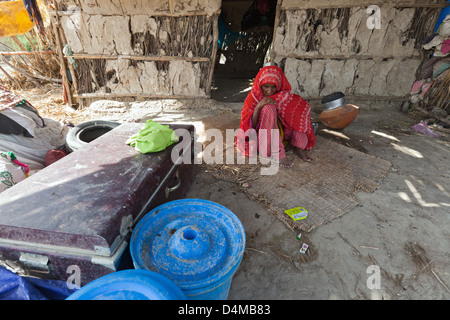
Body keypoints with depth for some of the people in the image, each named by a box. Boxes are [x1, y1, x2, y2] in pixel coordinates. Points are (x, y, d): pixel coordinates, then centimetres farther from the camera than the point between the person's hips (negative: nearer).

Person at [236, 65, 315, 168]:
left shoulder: (284, 96, 0)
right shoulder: (253, 97, -8)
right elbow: (251, 126, -15)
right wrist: (258, 106, -29)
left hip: (281, 132, 4)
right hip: (263, 137, -3)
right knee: (268, 108, -29)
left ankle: (299, 147, -12)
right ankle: (278, 153, -32)